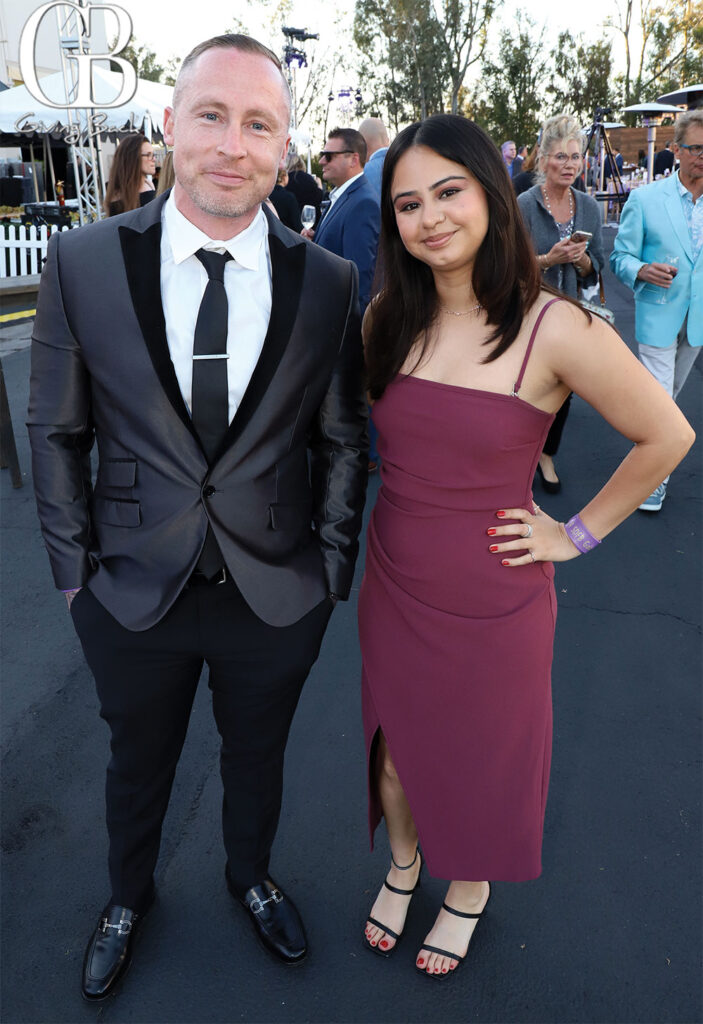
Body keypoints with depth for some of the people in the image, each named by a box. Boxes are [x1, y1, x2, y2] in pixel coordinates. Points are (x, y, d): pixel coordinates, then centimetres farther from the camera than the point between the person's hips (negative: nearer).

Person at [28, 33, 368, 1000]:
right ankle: (129, 897, 55)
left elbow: (341, 440, -1)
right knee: (139, 761, 24)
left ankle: (251, 877, 56)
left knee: (257, 757, 24)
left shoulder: (329, 282, -8)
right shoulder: (84, 262, -10)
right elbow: (57, 430, -2)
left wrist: (332, 568, -1)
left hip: (278, 595, 1)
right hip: (134, 592, 0)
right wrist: (75, 566, -2)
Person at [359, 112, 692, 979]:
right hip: (393, 583, 4)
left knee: (480, 756, 19)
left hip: (491, 600, -3)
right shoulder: (388, 317, -4)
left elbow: (667, 436, -9)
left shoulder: (556, 330, -18)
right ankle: (403, 864, 53)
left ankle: (467, 891, 50)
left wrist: (579, 532, -6)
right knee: (394, 743, 21)